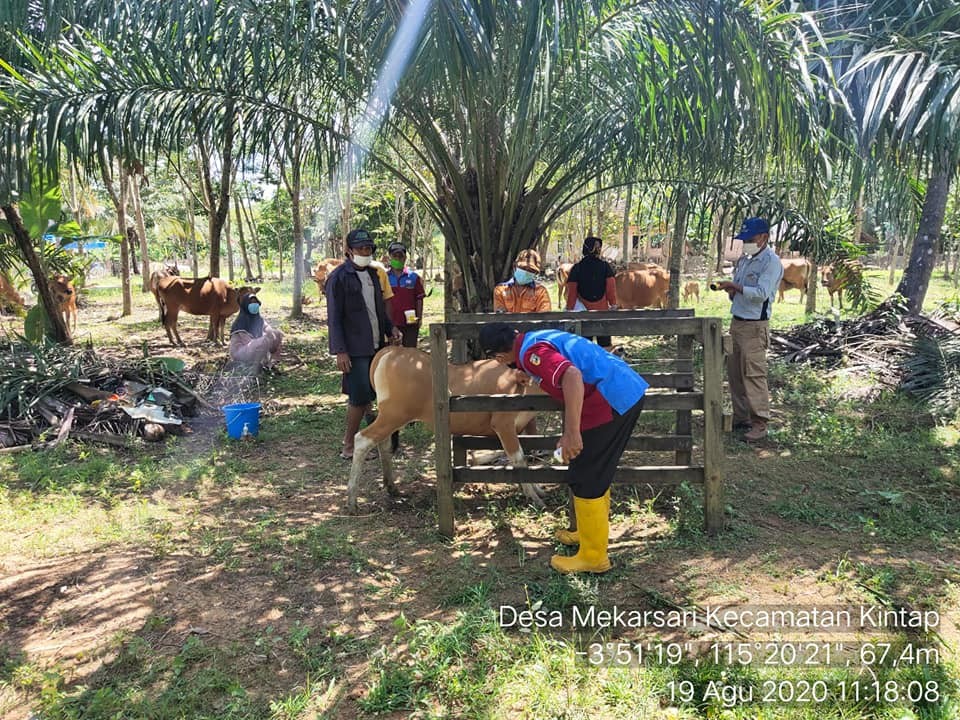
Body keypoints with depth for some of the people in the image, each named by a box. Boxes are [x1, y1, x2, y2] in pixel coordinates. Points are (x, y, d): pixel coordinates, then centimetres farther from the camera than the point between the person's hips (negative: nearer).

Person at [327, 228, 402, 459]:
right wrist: (340, 351, -18)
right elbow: (334, 317, -12)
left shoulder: (373, 274, 15)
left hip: (375, 345, 8)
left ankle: (351, 436, 26)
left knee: (367, 396, 11)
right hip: (354, 349, -8)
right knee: (360, 396, -7)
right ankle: (349, 448, 5)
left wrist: (389, 327, 7)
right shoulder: (339, 278, -10)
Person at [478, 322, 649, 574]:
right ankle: (592, 532, 40)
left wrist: (572, 432, -29)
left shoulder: (531, 353, -13)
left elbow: (573, 376, -30)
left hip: (611, 401, -10)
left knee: (586, 480, 3)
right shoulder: (538, 336, 16)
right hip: (631, 390, 10)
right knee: (597, 472, 24)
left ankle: (593, 556, 15)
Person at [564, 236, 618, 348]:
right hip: (603, 309, 0)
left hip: (584, 310, 0)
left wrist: (569, 309, 1)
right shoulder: (605, 266, -4)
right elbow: (611, 287, -5)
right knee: (605, 342, 9)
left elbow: (571, 291, -4)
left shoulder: (577, 268, -5)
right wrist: (613, 304, 2)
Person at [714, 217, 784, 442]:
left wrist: (735, 286, -24)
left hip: (755, 326, -9)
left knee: (753, 375, -8)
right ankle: (741, 418, 21)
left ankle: (759, 424, -3)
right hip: (737, 321, 9)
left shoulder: (771, 262, -10)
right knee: (734, 373, 11)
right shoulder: (745, 260, 15)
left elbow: (762, 294, -21)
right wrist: (731, 291, 1)